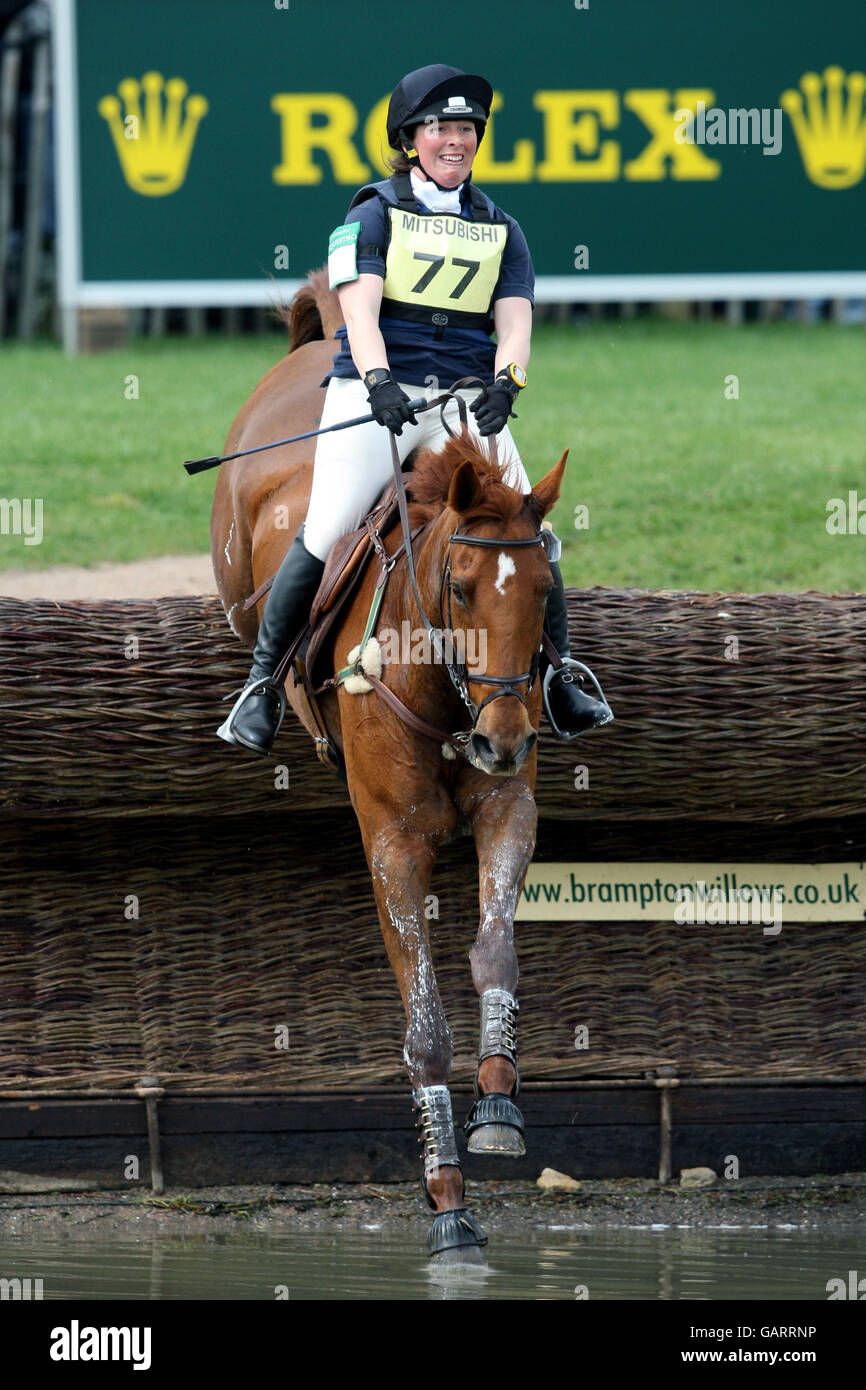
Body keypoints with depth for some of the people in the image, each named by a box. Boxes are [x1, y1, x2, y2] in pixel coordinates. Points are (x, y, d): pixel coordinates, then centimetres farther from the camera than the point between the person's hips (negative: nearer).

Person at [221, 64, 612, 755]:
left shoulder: (500, 230, 17)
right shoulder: (375, 214, 6)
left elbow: (514, 321, 5)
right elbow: (361, 308, -8)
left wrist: (505, 382, -17)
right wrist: (378, 379, -27)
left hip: (466, 399, 3)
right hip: (378, 391, -3)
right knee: (325, 533, -16)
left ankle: (559, 681, 6)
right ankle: (261, 683, -6)